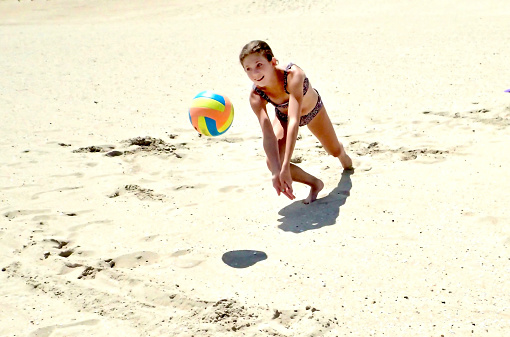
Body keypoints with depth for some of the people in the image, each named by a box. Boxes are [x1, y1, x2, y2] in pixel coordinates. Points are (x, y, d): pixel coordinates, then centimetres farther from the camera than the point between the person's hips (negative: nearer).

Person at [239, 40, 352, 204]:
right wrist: (276, 172, -51)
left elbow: (294, 122, -53)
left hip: (313, 109, -1)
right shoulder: (255, 96, -34)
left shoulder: (293, 75, -46)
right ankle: (315, 184, 6)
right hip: (283, 116, 1)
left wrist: (285, 167, -60)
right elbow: (268, 135, -38)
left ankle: (343, 156, 63)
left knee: (335, 151, 21)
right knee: (272, 163, -22)